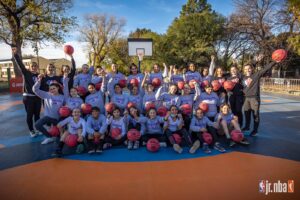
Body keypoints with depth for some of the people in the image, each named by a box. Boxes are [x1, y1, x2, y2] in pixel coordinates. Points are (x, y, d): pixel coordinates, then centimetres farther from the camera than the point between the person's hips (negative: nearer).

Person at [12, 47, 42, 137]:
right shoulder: (26, 73, 0)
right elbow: (20, 64, -12)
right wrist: (15, 54, -22)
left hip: (37, 97, 3)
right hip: (28, 97, -3)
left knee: (37, 114, 11)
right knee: (29, 114, 4)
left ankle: (38, 129, 24)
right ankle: (31, 130, 18)